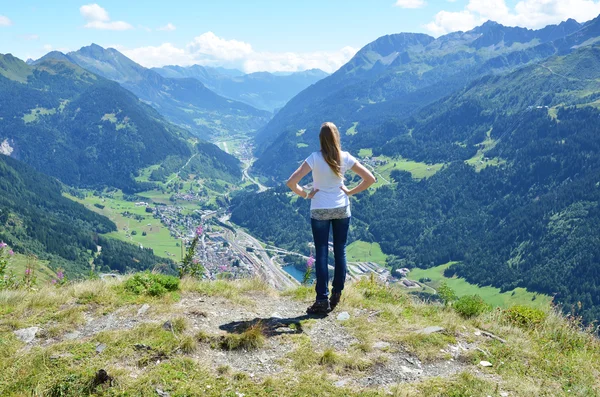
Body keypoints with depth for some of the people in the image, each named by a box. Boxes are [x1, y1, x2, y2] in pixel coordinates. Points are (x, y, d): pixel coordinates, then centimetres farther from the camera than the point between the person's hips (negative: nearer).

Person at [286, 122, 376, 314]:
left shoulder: (315, 158, -16)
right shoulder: (345, 158, -7)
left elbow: (291, 182, -22)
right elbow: (370, 179, -4)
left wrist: (305, 194, -7)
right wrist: (350, 192, 2)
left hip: (319, 210, -2)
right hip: (342, 209, 2)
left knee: (321, 253, 3)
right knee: (340, 251, 13)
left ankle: (322, 300, 3)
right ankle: (336, 294, 19)